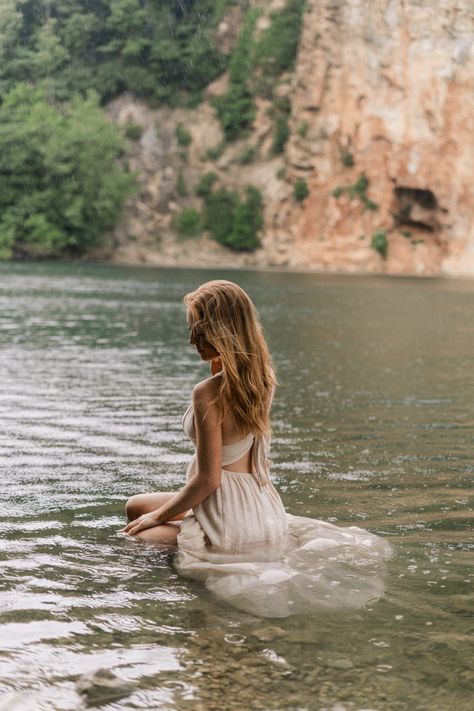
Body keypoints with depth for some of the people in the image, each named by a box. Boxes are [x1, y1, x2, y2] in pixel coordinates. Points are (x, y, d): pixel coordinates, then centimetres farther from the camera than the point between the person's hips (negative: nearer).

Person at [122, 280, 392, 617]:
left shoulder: (208, 393, -26)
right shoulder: (265, 377, -4)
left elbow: (208, 479, -21)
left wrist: (158, 516, -7)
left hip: (226, 519, -8)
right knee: (136, 505, 25)